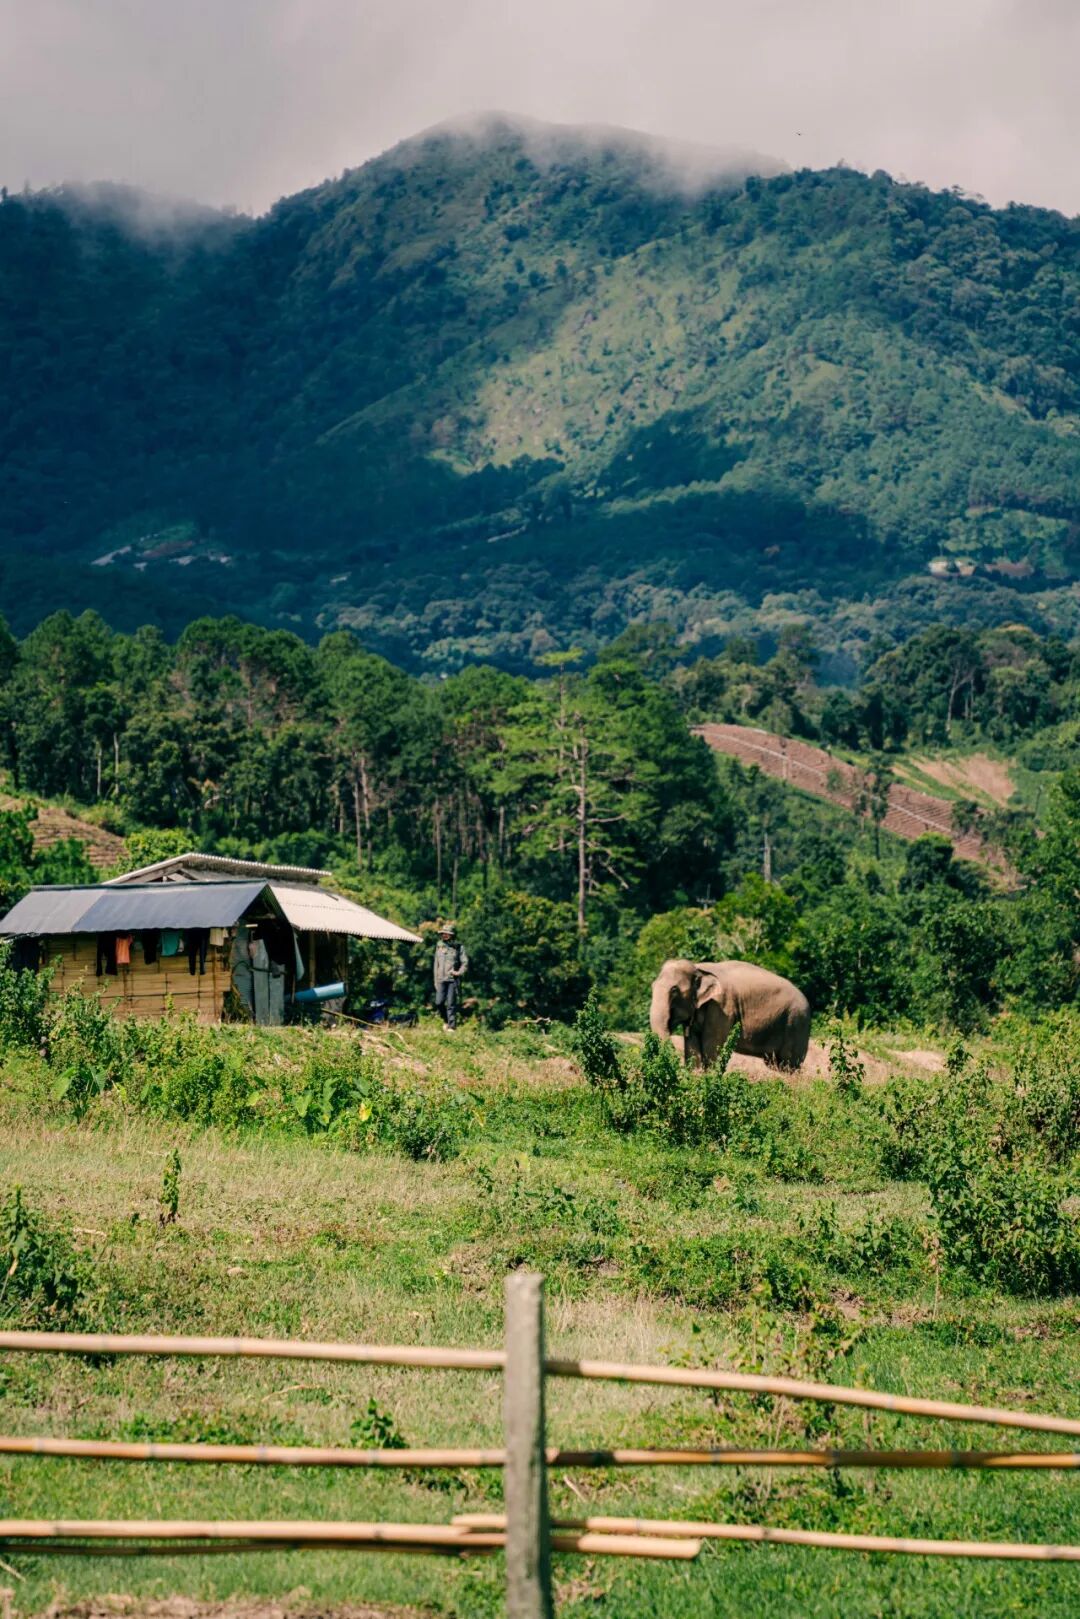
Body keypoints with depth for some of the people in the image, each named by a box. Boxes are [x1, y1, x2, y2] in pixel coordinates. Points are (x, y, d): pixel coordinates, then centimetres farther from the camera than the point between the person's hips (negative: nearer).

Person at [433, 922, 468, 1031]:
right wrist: (436, 980, 14)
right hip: (441, 979, 4)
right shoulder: (439, 946, 11)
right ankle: (446, 1021, 23)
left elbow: (465, 962, 0)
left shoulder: (459, 947, -1)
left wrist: (459, 972, -17)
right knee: (439, 1003, -1)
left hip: (453, 979, -4)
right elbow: (436, 964, 16)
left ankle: (452, 1026, 0)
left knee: (451, 1004, -5)